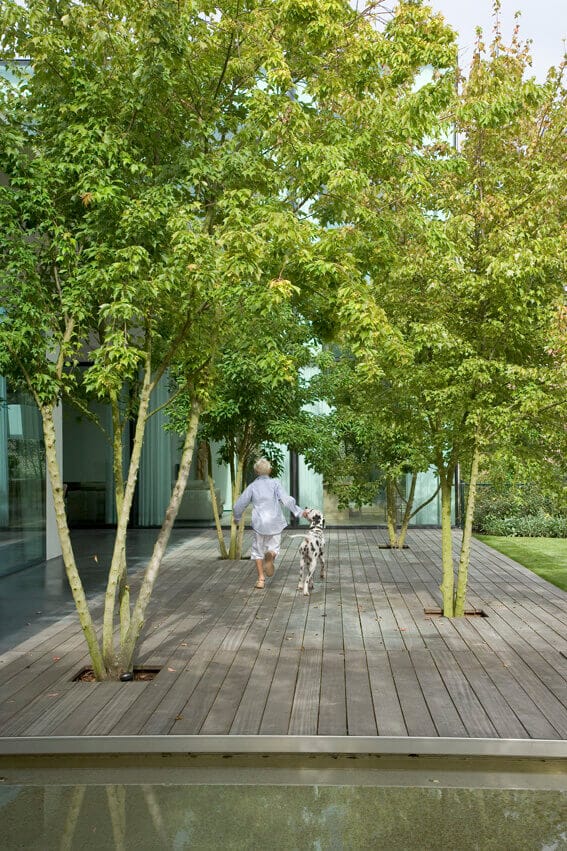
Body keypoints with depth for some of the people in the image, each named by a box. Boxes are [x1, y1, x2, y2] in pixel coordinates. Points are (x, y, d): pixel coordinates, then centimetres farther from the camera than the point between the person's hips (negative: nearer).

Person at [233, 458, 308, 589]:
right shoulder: (274, 483, -2)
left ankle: (261, 579, 9)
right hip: (275, 523, 0)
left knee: (258, 550, 16)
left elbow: (239, 505, 5)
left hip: (259, 524, 0)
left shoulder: (252, 487, 2)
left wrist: (237, 518, 23)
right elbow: (286, 500, -11)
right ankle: (271, 554, -22)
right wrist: (300, 512, -5)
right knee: (274, 546, 14)